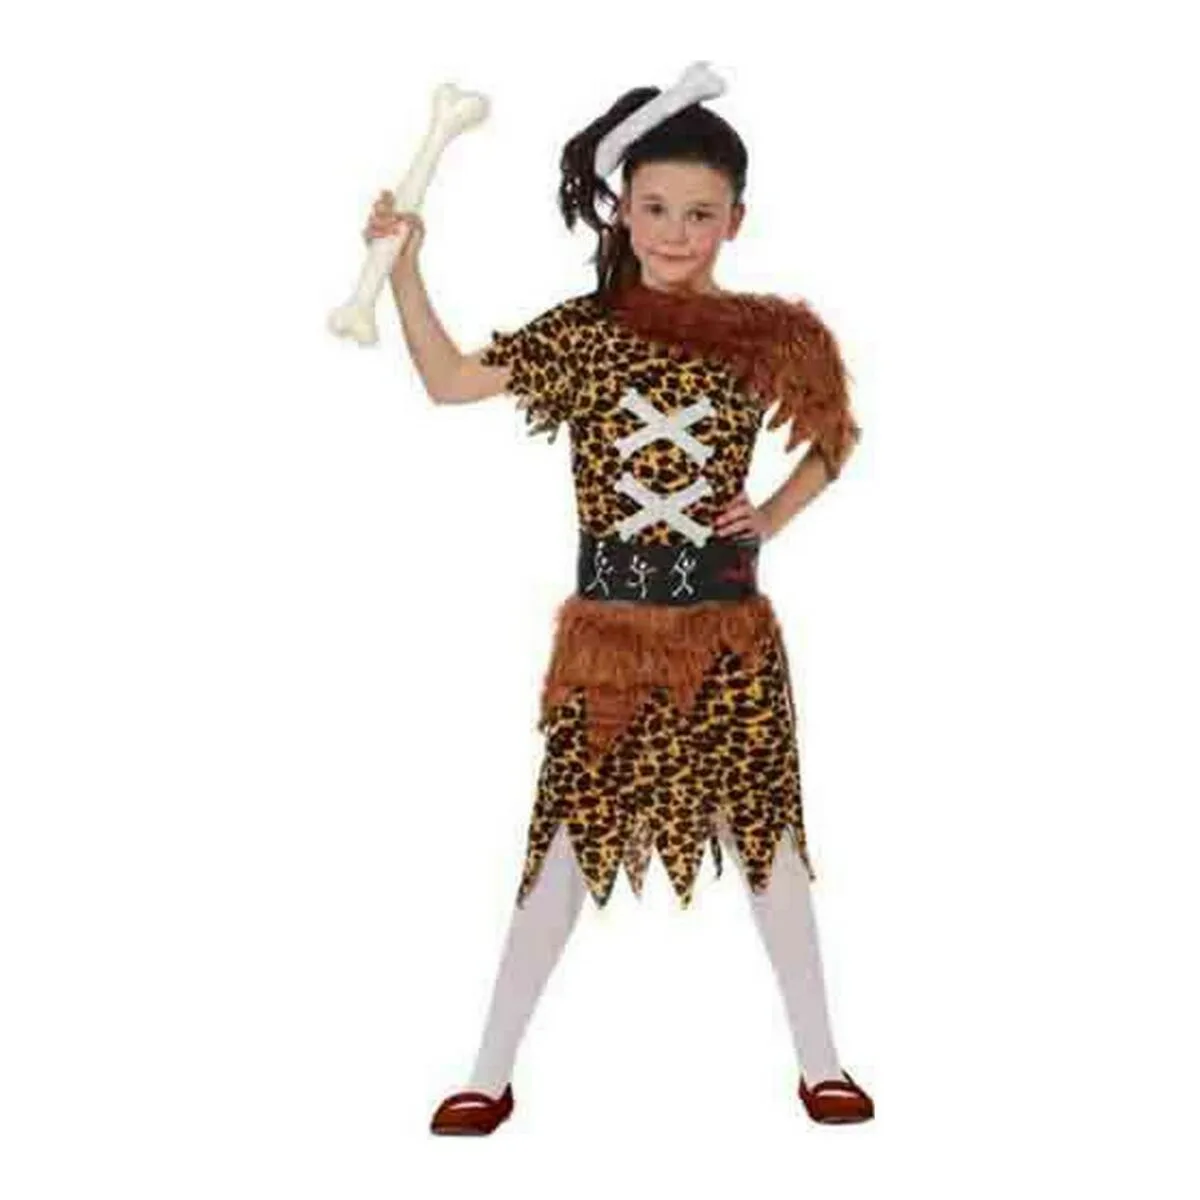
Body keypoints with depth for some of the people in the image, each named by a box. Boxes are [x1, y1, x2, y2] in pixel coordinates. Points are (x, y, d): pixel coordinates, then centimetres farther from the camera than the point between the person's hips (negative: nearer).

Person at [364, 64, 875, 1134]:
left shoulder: (768, 336, -3)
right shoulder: (582, 329, -1)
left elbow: (838, 435, 13)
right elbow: (448, 380, 3)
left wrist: (773, 518, 0)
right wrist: (404, 263, -5)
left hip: (728, 632, 0)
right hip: (610, 632, 0)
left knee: (768, 837, 10)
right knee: (568, 840, 6)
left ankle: (821, 1062, 26)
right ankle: (492, 1073, 18)